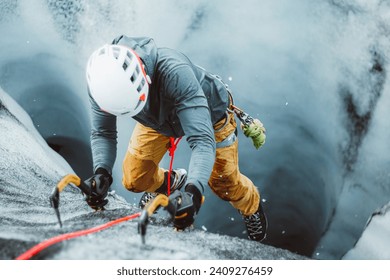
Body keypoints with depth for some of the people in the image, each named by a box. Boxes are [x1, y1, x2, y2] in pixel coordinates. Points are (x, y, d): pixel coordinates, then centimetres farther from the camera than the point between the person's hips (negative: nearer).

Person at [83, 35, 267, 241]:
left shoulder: (174, 72, -48)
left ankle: (251, 206, 44)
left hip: (209, 113, -3)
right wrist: (101, 171, -40)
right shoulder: (102, 80, -34)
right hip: (157, 118, 4)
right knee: (134, 181, -2)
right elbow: (102, 133, -20)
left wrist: (193, 191, -65)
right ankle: (171, 182, 35)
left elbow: (202, 140, -50)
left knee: (225, 185, 7)